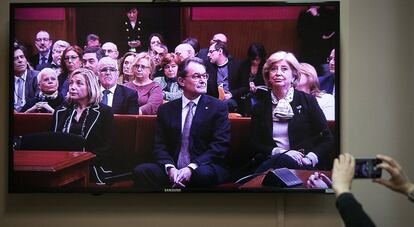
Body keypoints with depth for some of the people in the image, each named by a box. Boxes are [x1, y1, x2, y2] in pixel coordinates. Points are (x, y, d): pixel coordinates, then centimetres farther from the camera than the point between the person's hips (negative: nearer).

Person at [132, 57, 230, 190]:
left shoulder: (218, 107, 4)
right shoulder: (166, 110, 12)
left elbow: (220, 145, -4)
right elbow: (160, 146, 8)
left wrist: (192, 167, -17)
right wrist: (170, 168, -14)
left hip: (204, 168, -2)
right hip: (173, 170, 2)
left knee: (204, 174, -37)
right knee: (141, 171, -24)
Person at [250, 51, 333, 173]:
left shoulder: (308, 101, 8)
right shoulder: (260, 107, 14)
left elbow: (327, 140, 6)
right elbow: (255, 144, 8)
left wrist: (310, 159, -13)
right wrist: (279, 152, -11)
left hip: (301, 167, 0)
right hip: (270, 161, 1)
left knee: (284, 160, -37)